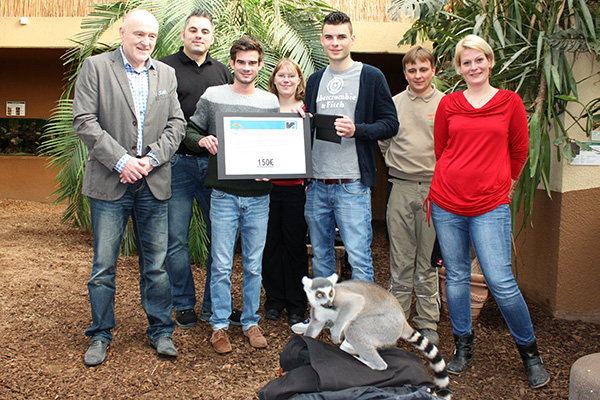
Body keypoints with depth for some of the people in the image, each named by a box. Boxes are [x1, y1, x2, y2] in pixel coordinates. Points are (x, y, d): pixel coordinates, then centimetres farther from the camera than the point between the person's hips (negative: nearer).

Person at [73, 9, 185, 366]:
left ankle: (161, 330, 23)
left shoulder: (166, 74, 12)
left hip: (154, 183, 3)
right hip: (110, 182, -2)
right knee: (104, 265, 5)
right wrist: (120, 160, -14)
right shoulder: (96, 67, 2)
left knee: (157, 263, 9)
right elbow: (84, 120, -6)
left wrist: (152, 159, -7)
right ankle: (101, 336, 20)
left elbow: (176, 124, 8)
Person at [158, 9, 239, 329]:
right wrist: (197, 137, -15)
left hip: (215, 163, 4)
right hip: (178, 163, -3)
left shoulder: (222, 72, 15)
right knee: (176, 238, 1)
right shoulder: (165, 68, 3)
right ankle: (184, 305, 17)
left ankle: (214, 305, 18)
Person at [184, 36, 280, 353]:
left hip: (258, 196, 2)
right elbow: (190, 131, 8)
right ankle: (219, 325, 16)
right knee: (221, 265, 2)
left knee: (254, 265, 9)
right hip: (224, 194, -1)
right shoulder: (212, 96, 5)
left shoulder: (271, 102, 9)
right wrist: (202, 140, -14)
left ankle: (251, 322, 23)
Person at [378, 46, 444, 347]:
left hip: (433, 188, -1)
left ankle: (428, 323, 17)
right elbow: (383, 142, 18)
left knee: (429, 259, 5)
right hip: (400, 188, 1)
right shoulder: (393, 104, 8)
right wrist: (396, 165, 10)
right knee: (400, 258, 6)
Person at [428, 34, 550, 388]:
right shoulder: (448, 104, 6)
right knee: (456, 276, 9)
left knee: (501, 282, -6)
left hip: (491, 206, -2)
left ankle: (530, 351, 15)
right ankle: (463, 347, 25)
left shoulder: (510, 101, 3)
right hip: (447, 203, 3)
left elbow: (520, 150, 12)